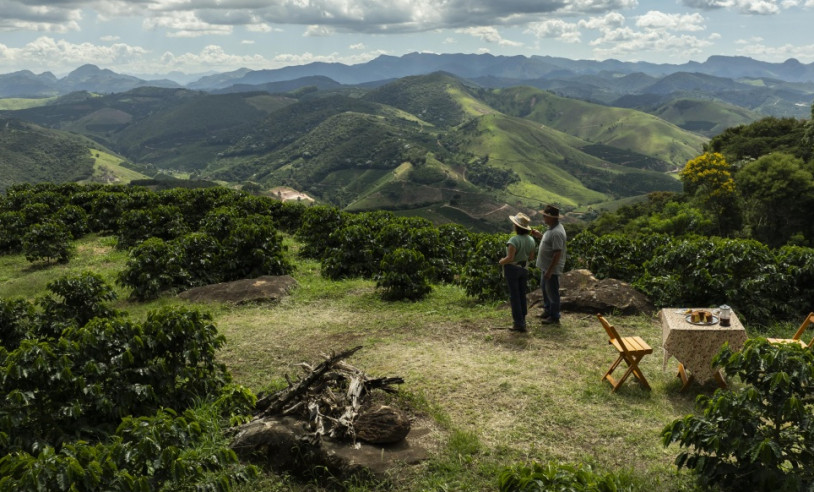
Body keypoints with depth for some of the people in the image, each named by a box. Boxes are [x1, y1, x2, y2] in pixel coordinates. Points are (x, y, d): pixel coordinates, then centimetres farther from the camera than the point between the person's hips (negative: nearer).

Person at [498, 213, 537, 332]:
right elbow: (531, 258, 4)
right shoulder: (531, 240, -2)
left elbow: (510, 258, -27)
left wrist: (501, 261, -8)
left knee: (514, 295, 2)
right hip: (524, 269, 6)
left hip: (512, 269, -6)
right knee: (522, 294, 18)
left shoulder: (514, 240, -24)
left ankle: (519, 323, 2)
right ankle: (522, 319, 27)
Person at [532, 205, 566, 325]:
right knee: (545, 288, 23)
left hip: (552, 269, -10)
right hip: (545, 266, 10)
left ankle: (554, 317, 15)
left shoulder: (557, 232, -27)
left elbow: (557, 254, -27)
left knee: (552, 292, 3)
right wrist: (539, 235, 6)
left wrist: (549, 271, -25)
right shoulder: (552, 228, 5)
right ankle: (547, 311, 39)